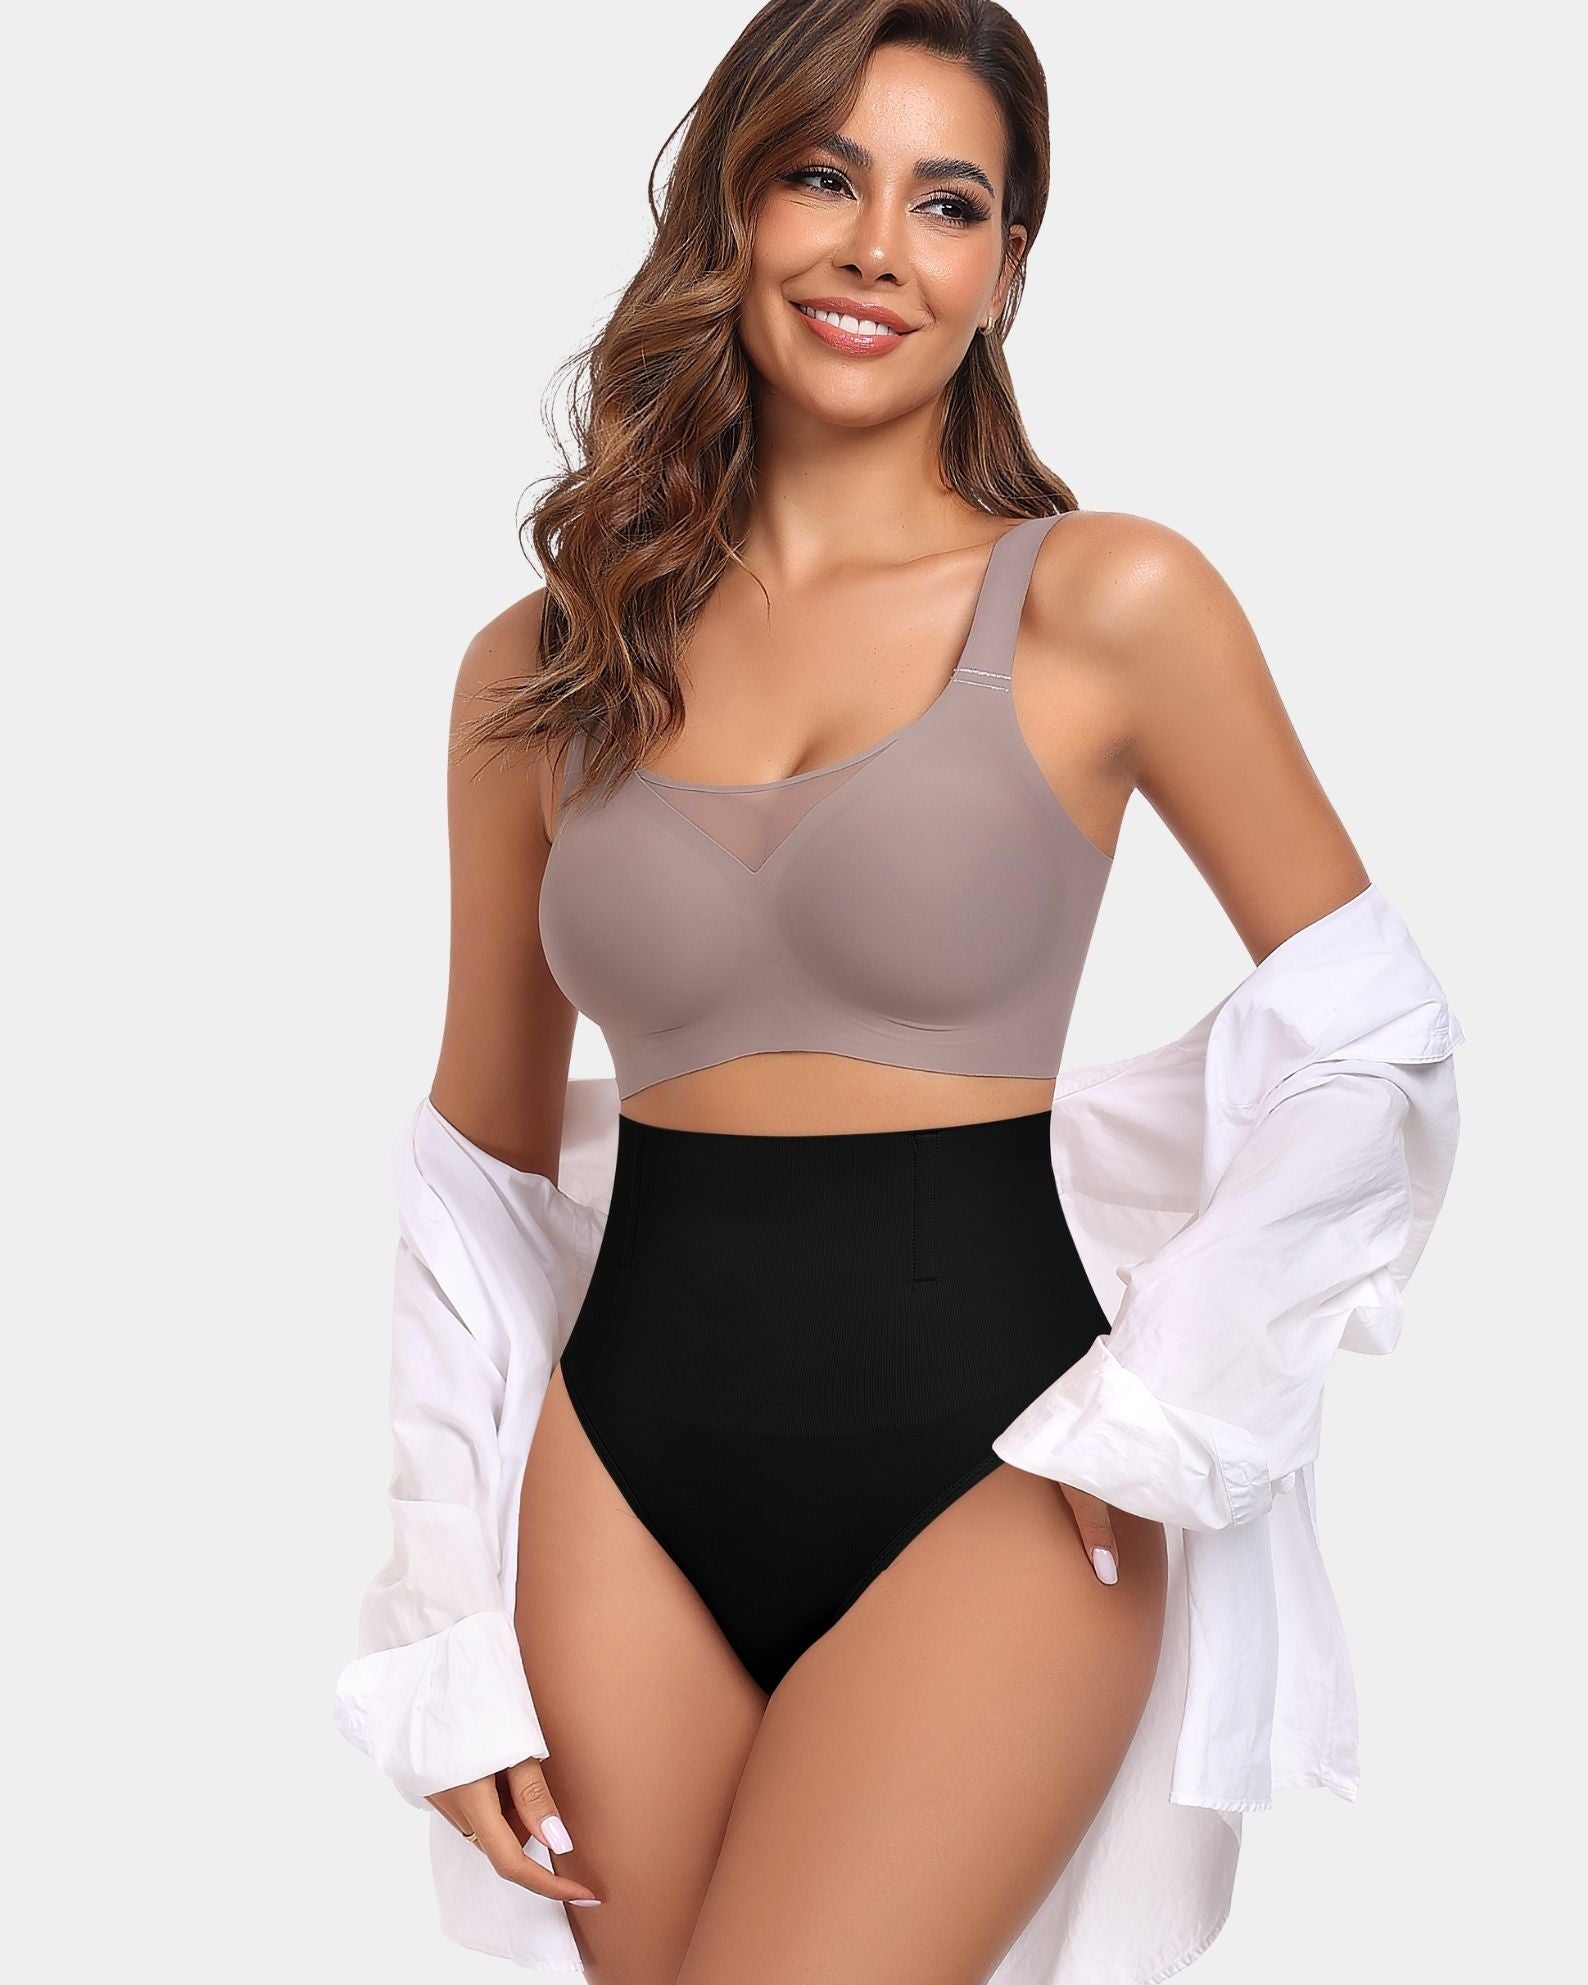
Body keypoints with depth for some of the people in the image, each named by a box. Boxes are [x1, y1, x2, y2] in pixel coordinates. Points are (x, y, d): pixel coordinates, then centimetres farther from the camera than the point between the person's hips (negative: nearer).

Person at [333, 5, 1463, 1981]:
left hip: (985, 1488, -3)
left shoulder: (1110, 604, -4)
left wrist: (1194, 1406, -7)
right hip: (626, 1471, 4)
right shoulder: (539, 672, 6)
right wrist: (444, 1629, 8)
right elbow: (482, 1157, 11)